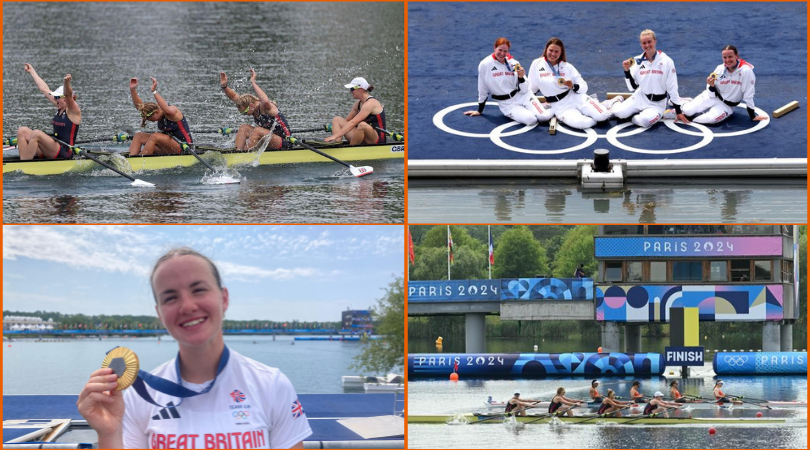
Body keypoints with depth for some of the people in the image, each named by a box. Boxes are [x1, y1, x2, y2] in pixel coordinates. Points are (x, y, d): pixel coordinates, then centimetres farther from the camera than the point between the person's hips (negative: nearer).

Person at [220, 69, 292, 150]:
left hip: (284, 143, -9)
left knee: (258, 131, -29)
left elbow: (265, 101, -49)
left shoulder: (265, 107, -21)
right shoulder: (255, 108, 2)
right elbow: (233, 97, 6)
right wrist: (224, 86, -11)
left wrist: (253, 82, -43)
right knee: (244, 127, -1)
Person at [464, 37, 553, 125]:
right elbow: (482, 89, 4)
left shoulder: (514, 63, -1)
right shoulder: (485, 65, -7)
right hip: (507, 104, -1)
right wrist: (479, 111, 10)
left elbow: (523, 90, -2)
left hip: (523, 97, 1)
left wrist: (521, 78, -21)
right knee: (531, 119, -27)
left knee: (544, 117, -22)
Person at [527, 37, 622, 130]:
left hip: (577, 98, 1)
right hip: (560, 107, -1)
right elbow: (531, 88, 9)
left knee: (602, 116, -21)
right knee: (581, 123, -33)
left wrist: (573, 86, -21)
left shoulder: (567, 66, 0)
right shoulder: (536, 64, -1)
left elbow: (584, 87, -1)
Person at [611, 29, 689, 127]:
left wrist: (678, 111, -7)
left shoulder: (666, 61, -11)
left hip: (657, 104, -3)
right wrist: (627, 71, -15)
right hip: (640, 98, 3)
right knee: (619, 112, -18)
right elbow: (633, 87, 1)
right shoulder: (637, 61, -2)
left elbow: (672, 88, -8)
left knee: (645, 121, -32)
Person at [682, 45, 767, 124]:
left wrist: (753, 116, -12)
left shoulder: (746, 71, -24)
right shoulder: (719, 69, -9)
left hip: (727, 105, -4)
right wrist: (711, 86, -25)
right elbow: (712, 94, -2)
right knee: (687, 110, -13)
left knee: (711, 118, -33)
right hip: (712, 98, 4)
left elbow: (748, 95, -17)